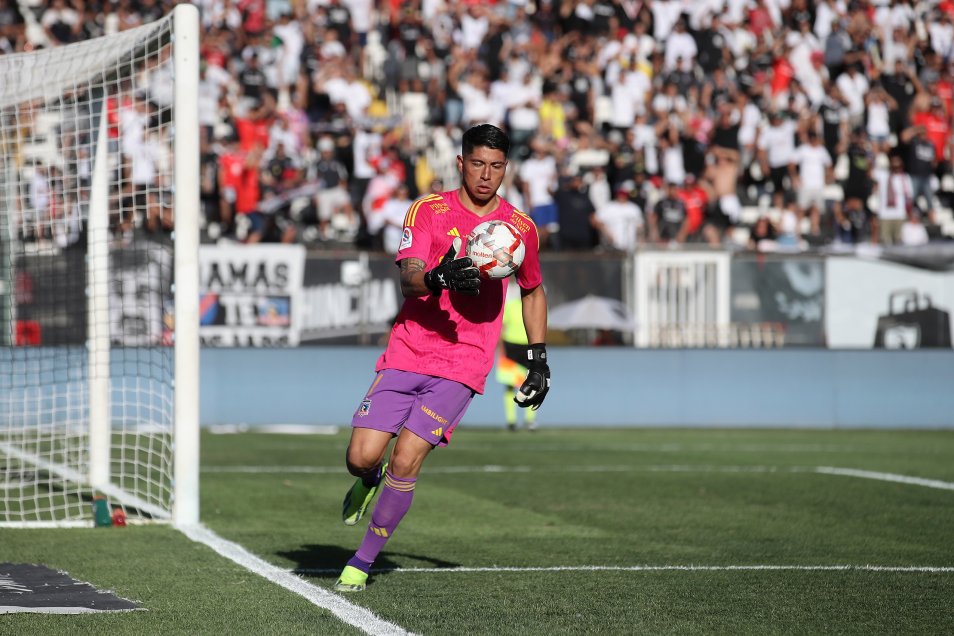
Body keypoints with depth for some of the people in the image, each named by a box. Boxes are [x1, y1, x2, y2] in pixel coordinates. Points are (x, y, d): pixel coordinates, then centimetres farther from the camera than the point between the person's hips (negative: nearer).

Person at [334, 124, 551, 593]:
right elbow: (408, 275, -13)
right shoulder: (428, 210, 0)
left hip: (461, 367, 0)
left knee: (405, 461, -15)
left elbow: (533, 292, 22)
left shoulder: (520, 228, 6)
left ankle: (363, 562, 0)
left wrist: (538, 360, 17)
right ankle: (370, 482, 32)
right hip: (405, 355, 1)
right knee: (361, 457, -7)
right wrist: (437, 278, -35)